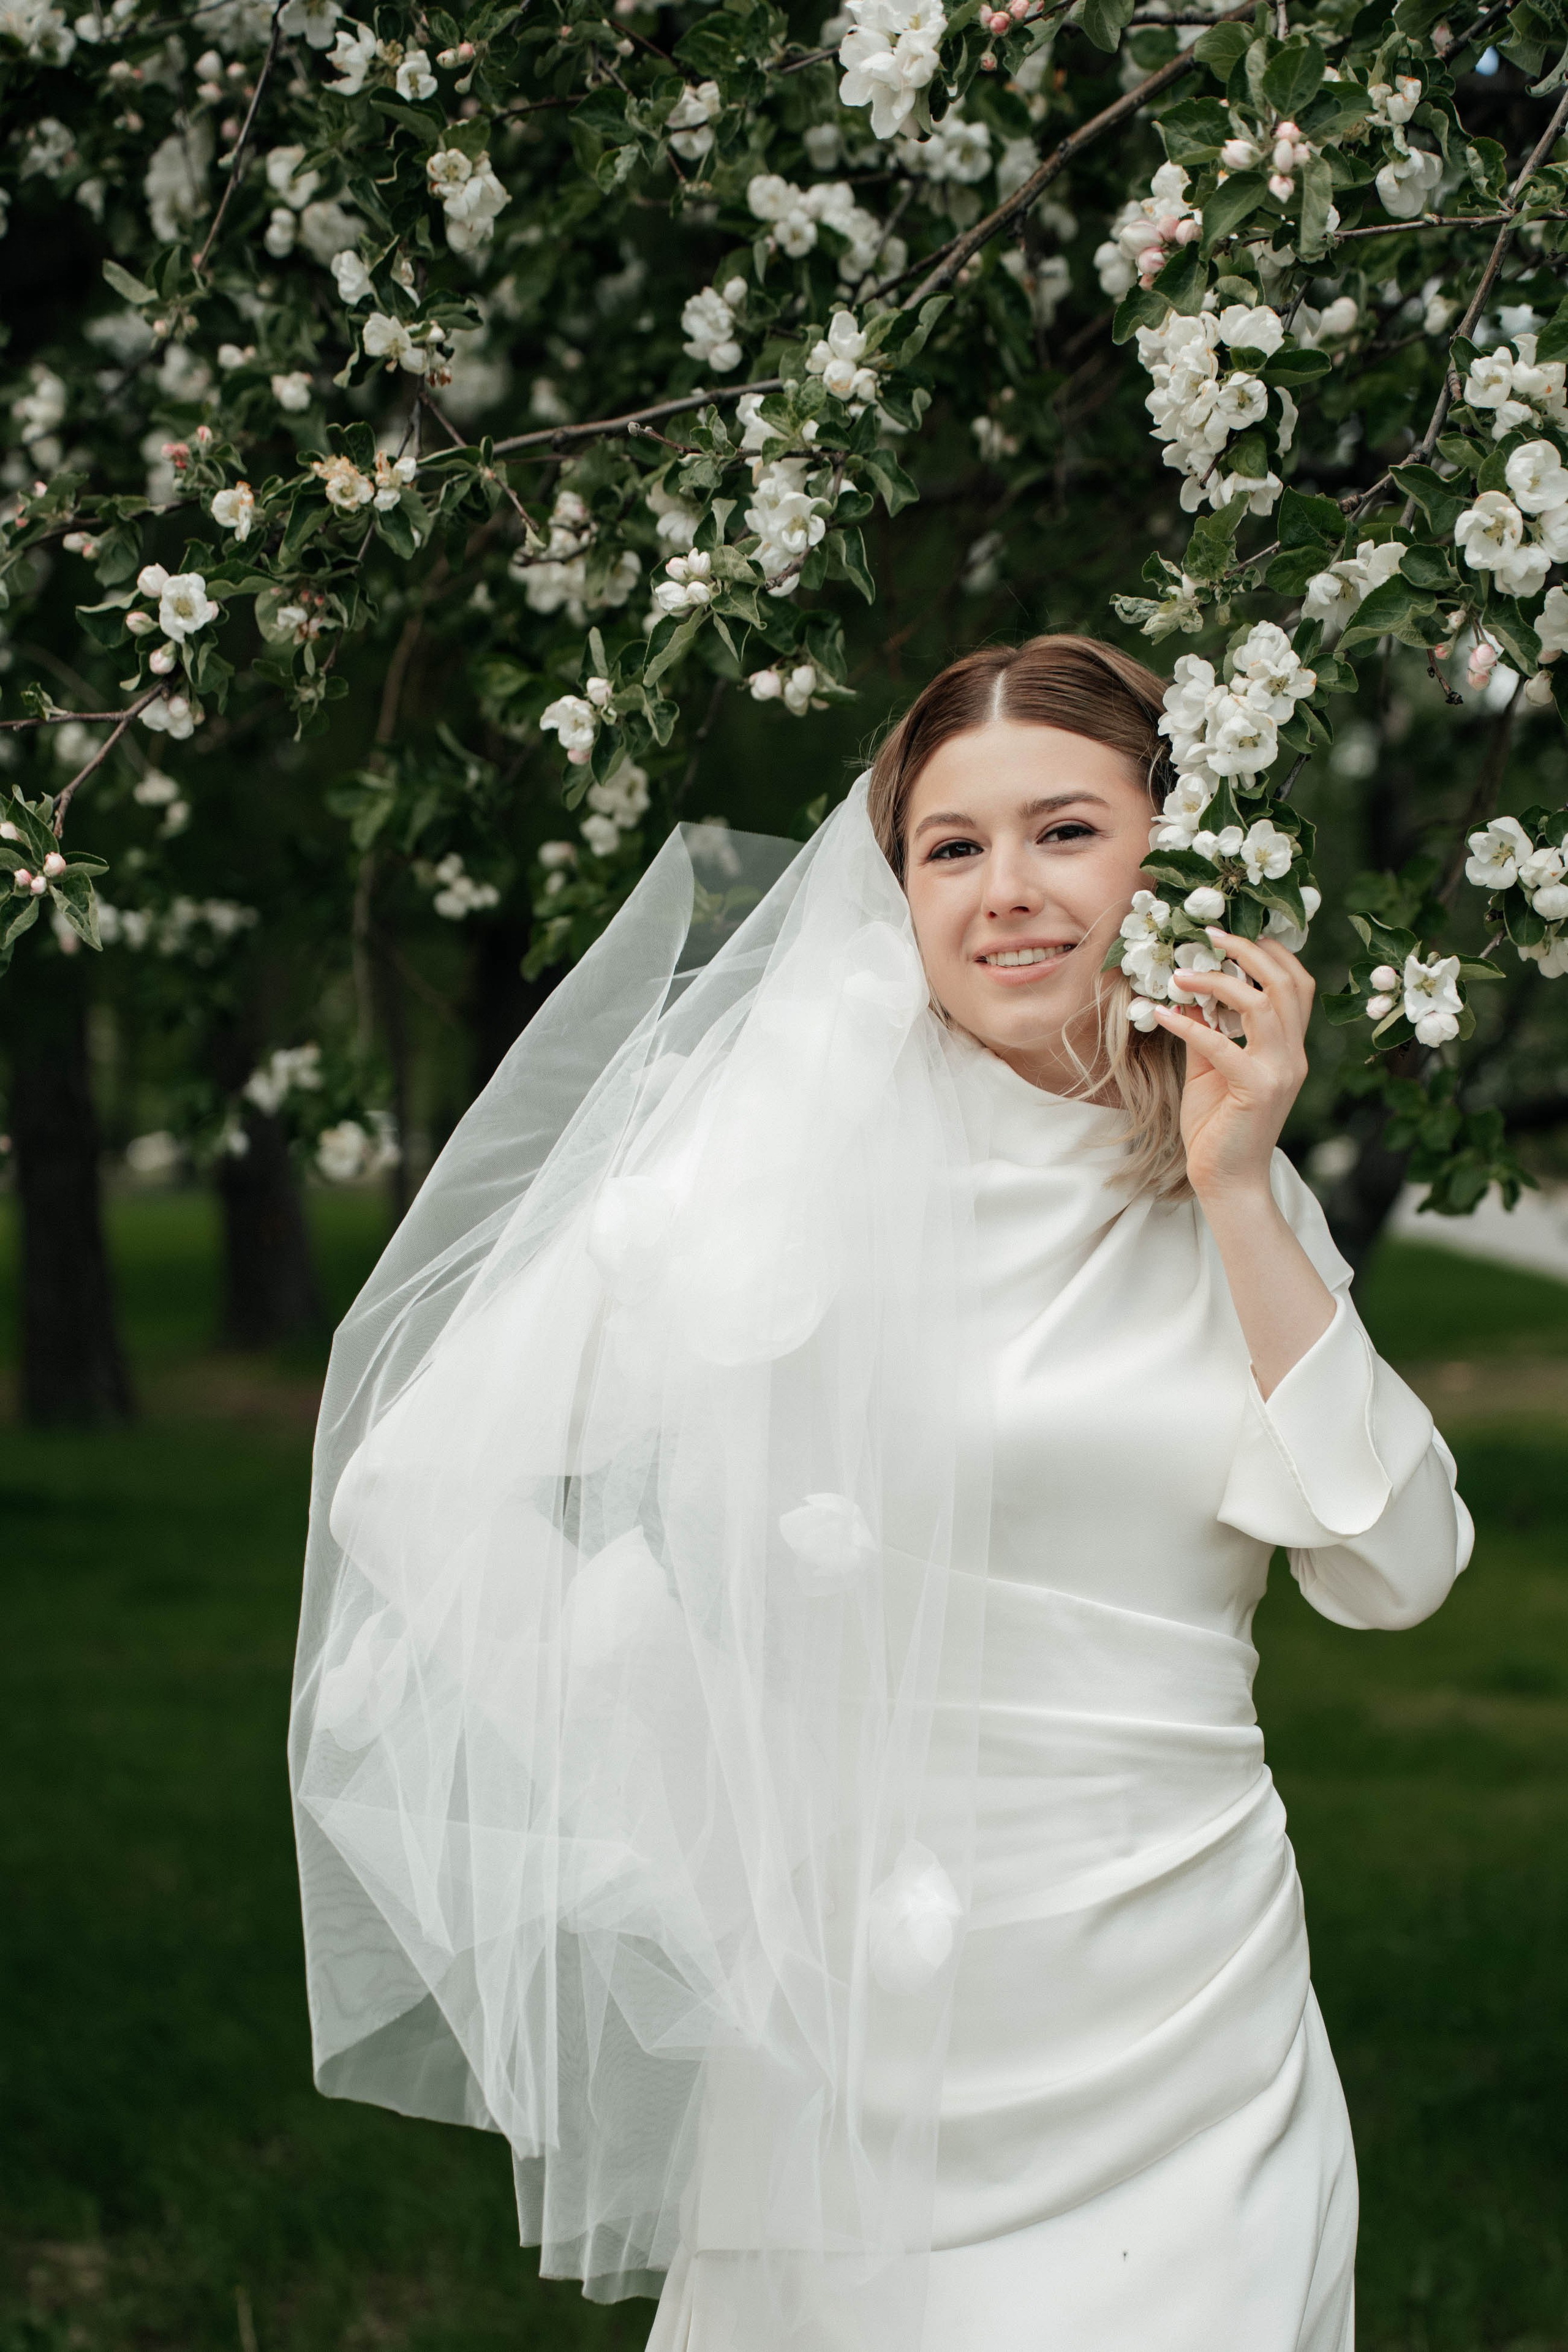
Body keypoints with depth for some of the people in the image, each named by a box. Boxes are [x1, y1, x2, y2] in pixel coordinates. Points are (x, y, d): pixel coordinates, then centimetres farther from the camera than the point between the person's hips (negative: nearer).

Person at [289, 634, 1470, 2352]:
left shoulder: (1235, 1189, 7)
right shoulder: (805, 1148, -8)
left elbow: (1395, 1570, -1)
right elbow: (419, 1480, -14)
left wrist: (1241, 1194, -8)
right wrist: (707, 1821, -13)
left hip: (1197, 2026, 4)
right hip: (883, 2027, -4)